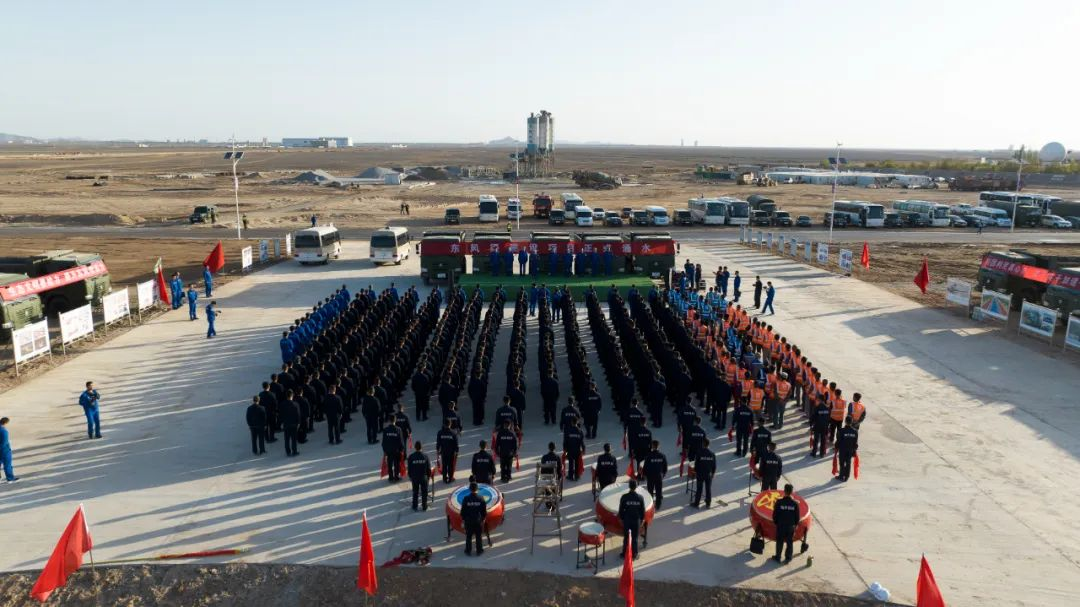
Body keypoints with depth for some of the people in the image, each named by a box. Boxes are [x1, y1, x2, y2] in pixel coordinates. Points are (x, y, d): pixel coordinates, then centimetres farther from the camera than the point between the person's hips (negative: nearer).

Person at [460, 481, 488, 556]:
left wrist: (463, 519, 9)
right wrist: (483, 518, 12)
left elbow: (463, 511, -6)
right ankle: (479, 551, 22)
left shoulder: (465, 499, -14)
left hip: (468, 521, 0)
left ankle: (468, 550, 25)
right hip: (478, 521, 0)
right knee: (478, 536, 14)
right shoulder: (481, 499, -12)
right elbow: (484, 511, -3)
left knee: (468, 536, 15)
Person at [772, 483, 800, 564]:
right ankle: (788, 558, 27)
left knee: (779, 542, 14)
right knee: (790, 542, 16)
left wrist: (775, 523, 9)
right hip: (791, 526, 1)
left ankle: (777, 557, 24)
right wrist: (796, 524, 14)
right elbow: (797, 517, -3)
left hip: (780, 526, -1)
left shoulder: (779, 502, -17)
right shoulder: (795, 503, -13)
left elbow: (775, 515, -8)